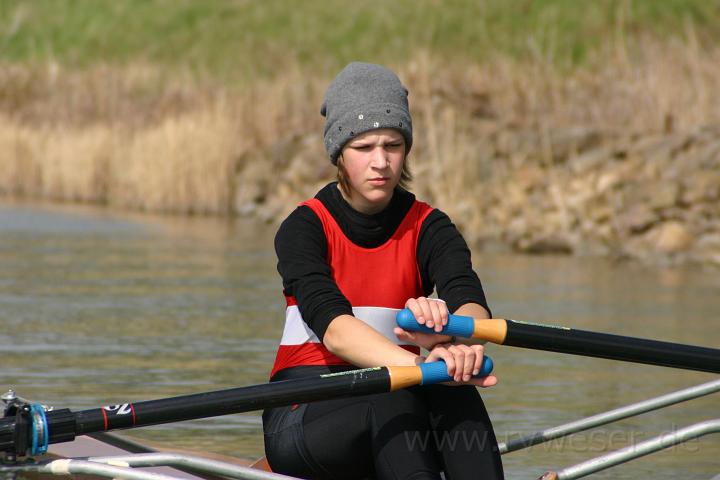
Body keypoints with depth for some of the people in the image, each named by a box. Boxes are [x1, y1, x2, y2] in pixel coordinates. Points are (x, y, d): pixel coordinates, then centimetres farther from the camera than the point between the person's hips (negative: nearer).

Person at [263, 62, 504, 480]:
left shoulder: (428, 228, 1)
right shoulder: (304, 229, -8)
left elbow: (473, 303, -20)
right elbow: (331, 326, -27)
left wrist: (447, 332, -47)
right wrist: (419, 365, -46)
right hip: (301, 421, -3)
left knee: (453, 393, -30)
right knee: (390, 401, -35)